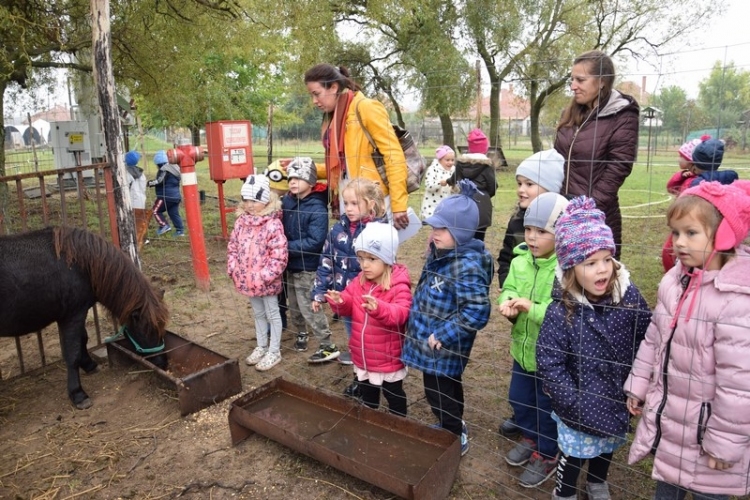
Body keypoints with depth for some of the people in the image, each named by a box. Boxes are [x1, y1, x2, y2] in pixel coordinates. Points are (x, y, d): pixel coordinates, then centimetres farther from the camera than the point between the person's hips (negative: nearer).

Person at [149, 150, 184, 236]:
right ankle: (180, 230, 9)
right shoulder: (174, 167, 14)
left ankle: (164, 226, -7)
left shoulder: (164, 170, -13)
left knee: (155, 211, 2)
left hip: (166, 196, -9)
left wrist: (149, 183, -14)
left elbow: (159, 181, -20)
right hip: (175, 196, 9)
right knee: (174, 213, 12)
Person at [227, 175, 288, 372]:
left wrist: (264, 276, -23)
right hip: (247, 280, 7)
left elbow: (279, 256, -22)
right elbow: (232, 247, 11)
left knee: (272, 314, 11)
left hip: (266, 282, -7)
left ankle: (274, 351, 25)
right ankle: (261, 347, 40)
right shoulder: (241, 222, 2)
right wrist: (233, 269, 0)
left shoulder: (273, 224, -20)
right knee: (258, 314, 23)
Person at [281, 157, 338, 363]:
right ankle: (301, 333, 43)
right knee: (294, 305, 20)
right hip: (290, 265, 7)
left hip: (307, 268, -7)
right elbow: (281, 227, 13)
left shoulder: (317, 208, -21)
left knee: (309, 308, -1)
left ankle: (329, 347, 11)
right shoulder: (287, 201, 0)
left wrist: (287, 246, -23)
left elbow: (315, 242, -25)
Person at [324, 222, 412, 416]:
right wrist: (340, 302, -20)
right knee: (367, 396, 26)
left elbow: (400, 314, -33)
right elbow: (349, 307, 4)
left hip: (389, 360, -6)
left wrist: (379, 308, -52)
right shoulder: (358, 282, -2)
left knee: (394, 397, 16)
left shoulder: (399, 287, -21)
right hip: (362, 358, 6)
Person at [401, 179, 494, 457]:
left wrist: (442, 335, -25)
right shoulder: (440, 252, 2)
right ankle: (453, 425, 48)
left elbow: (477, 312, -30)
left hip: (444, 346, -9)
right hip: (431, 342, 9)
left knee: (439, 391, 8)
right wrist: (418, 320, 14)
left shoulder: (467, 266, -27)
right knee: (447, 387, 26)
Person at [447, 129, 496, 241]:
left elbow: (454, 180, 19)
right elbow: (493, 186, -6)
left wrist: (449, 181, 43)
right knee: (478, 239, -1)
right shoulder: (486, 164, -7)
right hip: (481, 206, -4)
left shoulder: (461, 162, 5)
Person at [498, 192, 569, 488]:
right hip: (522, 348, 7)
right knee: (518, 399, 25)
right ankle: (530, 439, 51)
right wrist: (508, 302, -22)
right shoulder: (520, 261, -3)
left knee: (546, 407, 15)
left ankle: (546, 455, 39)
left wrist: (533, 308, -34)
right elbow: (509, 289, -1)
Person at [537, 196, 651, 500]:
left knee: (606, 448, 26)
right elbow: (548, 362, -20)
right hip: (580, 407, -4)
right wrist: (575, 402, -19)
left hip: (617, 399, 4)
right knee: (574, 454, 13)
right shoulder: (562, 310, -23)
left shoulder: (630, 298, -14)